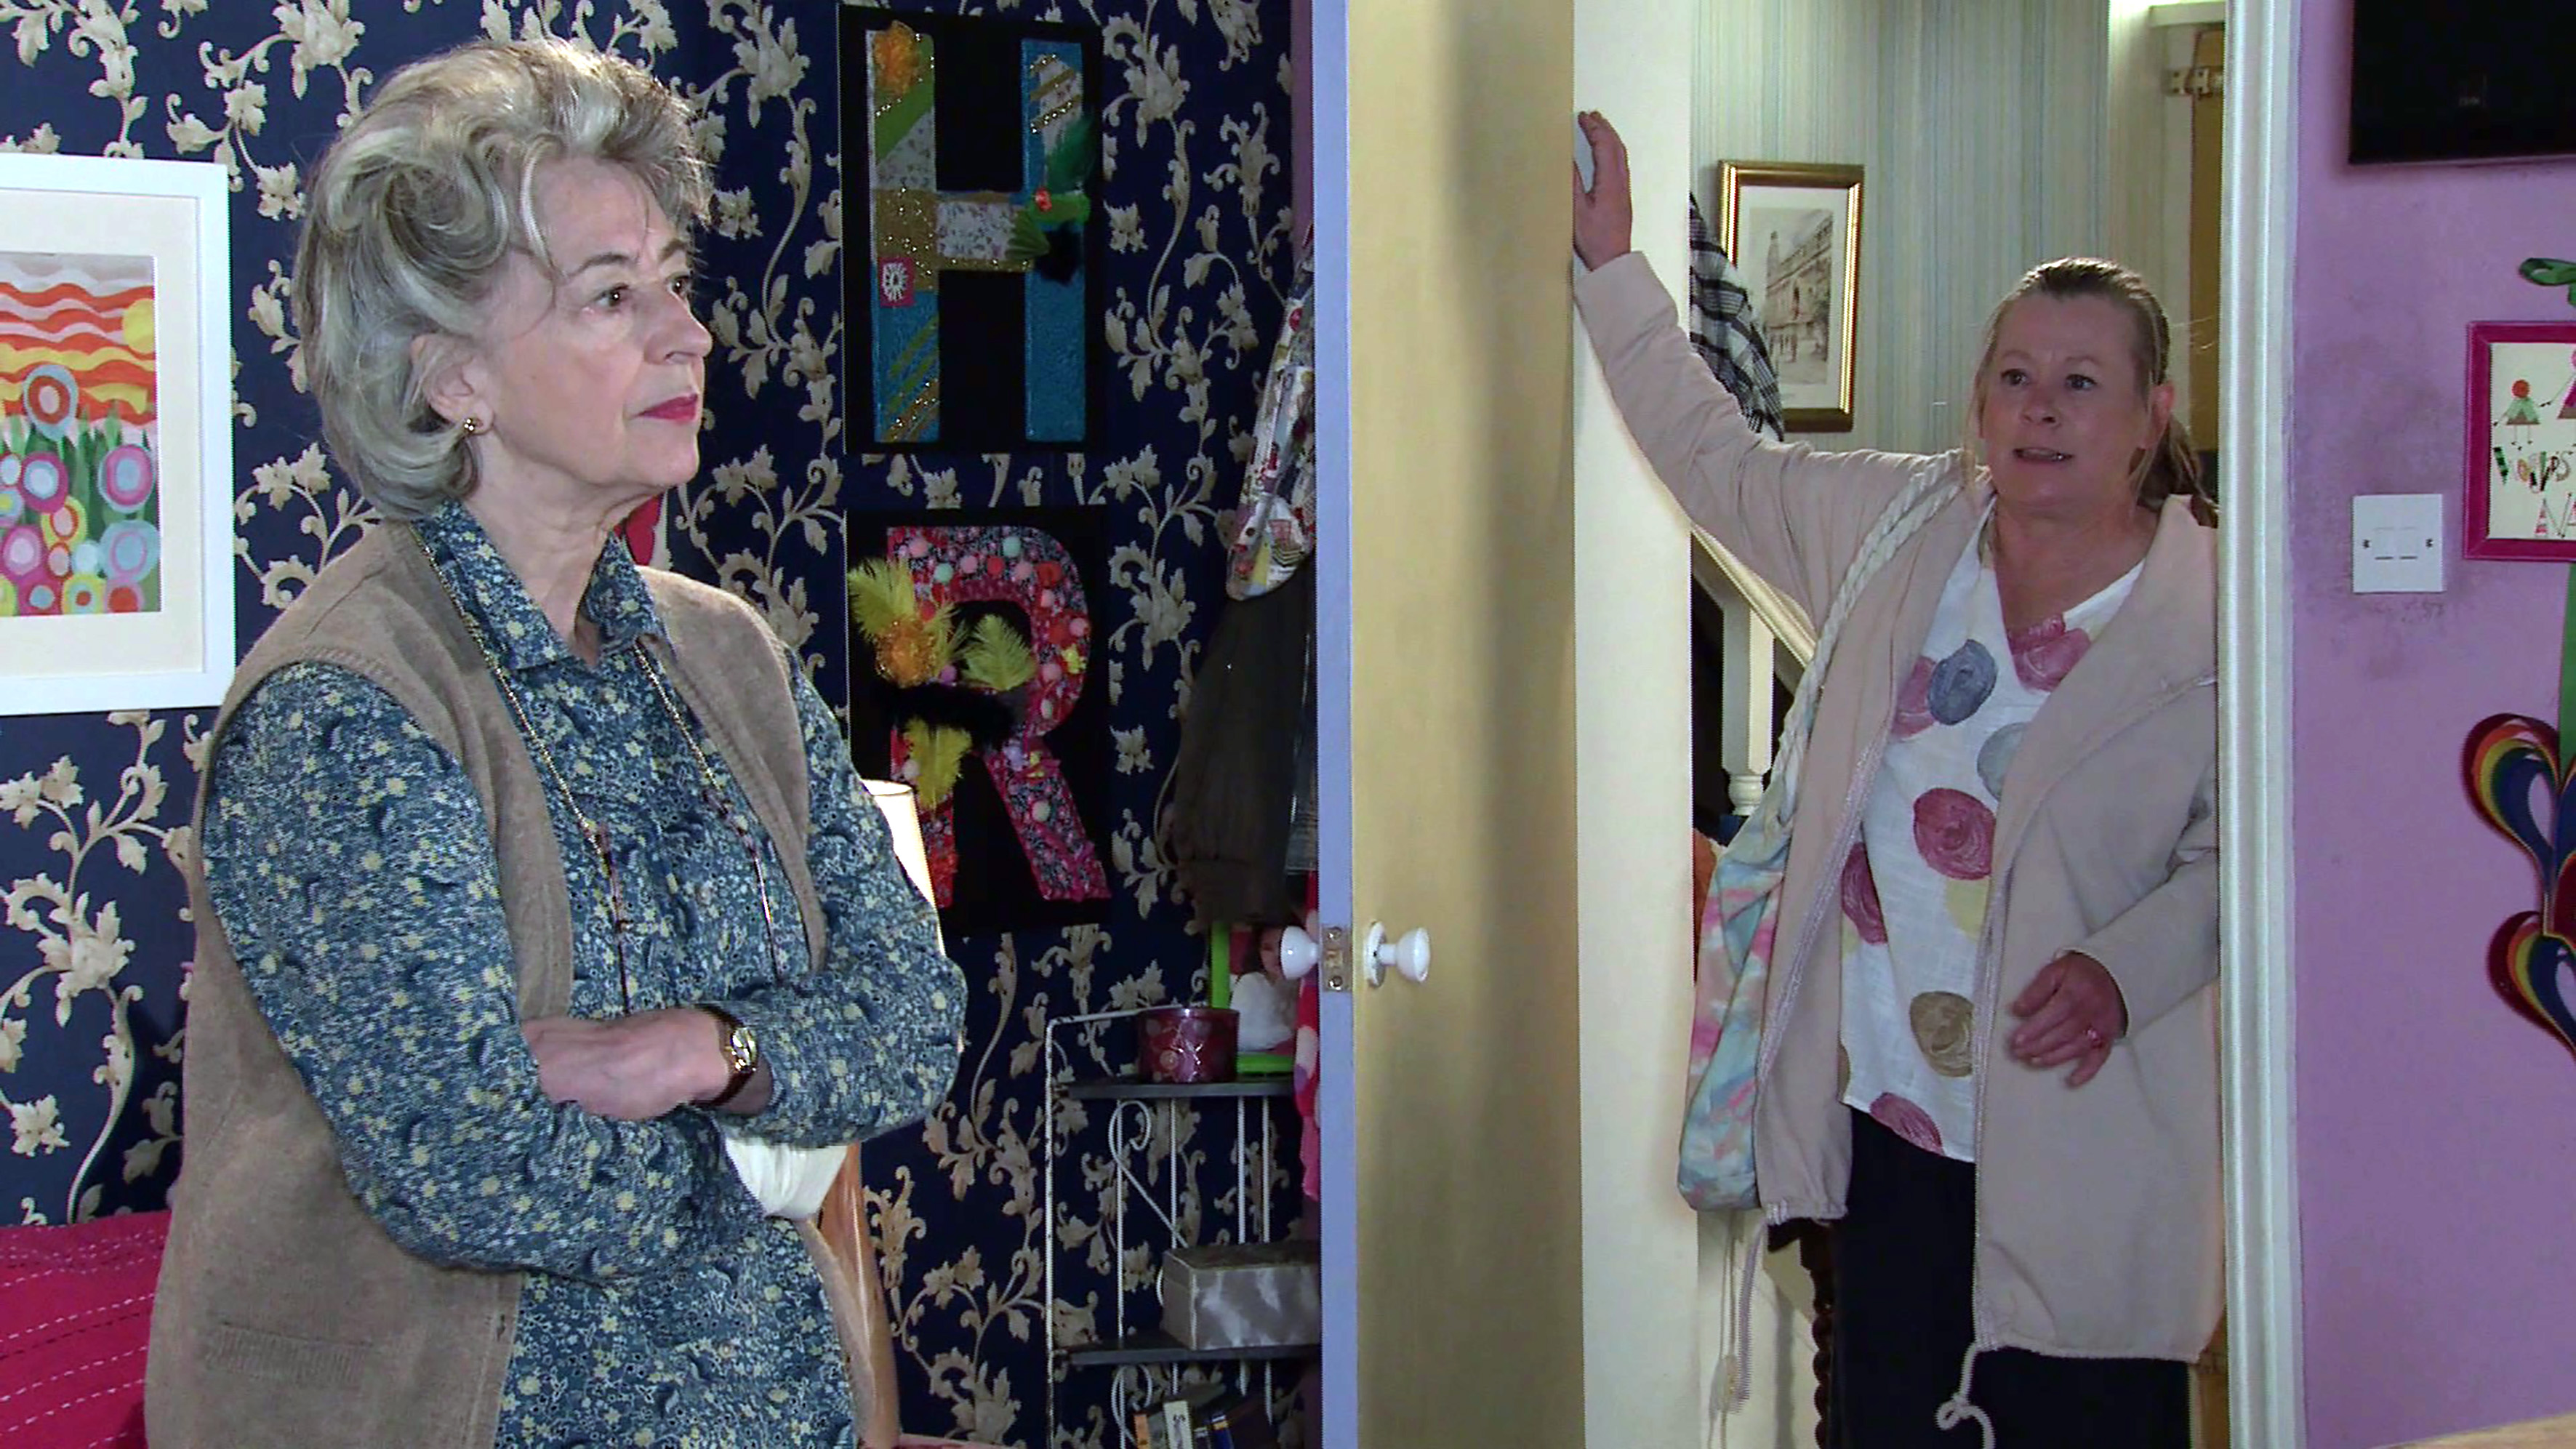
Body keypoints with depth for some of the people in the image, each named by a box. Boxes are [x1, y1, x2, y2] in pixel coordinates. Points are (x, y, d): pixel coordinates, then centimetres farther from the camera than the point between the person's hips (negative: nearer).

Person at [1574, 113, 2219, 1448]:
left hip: (2080, 1148, -5)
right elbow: (1714, 462, 17)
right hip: (1887, 1115, 5)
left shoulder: (2214, 611, -9)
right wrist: (1612, 263, 16)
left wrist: (2124, 969, -26)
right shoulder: (1894, 531, 6)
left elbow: (2239, 855, -10)